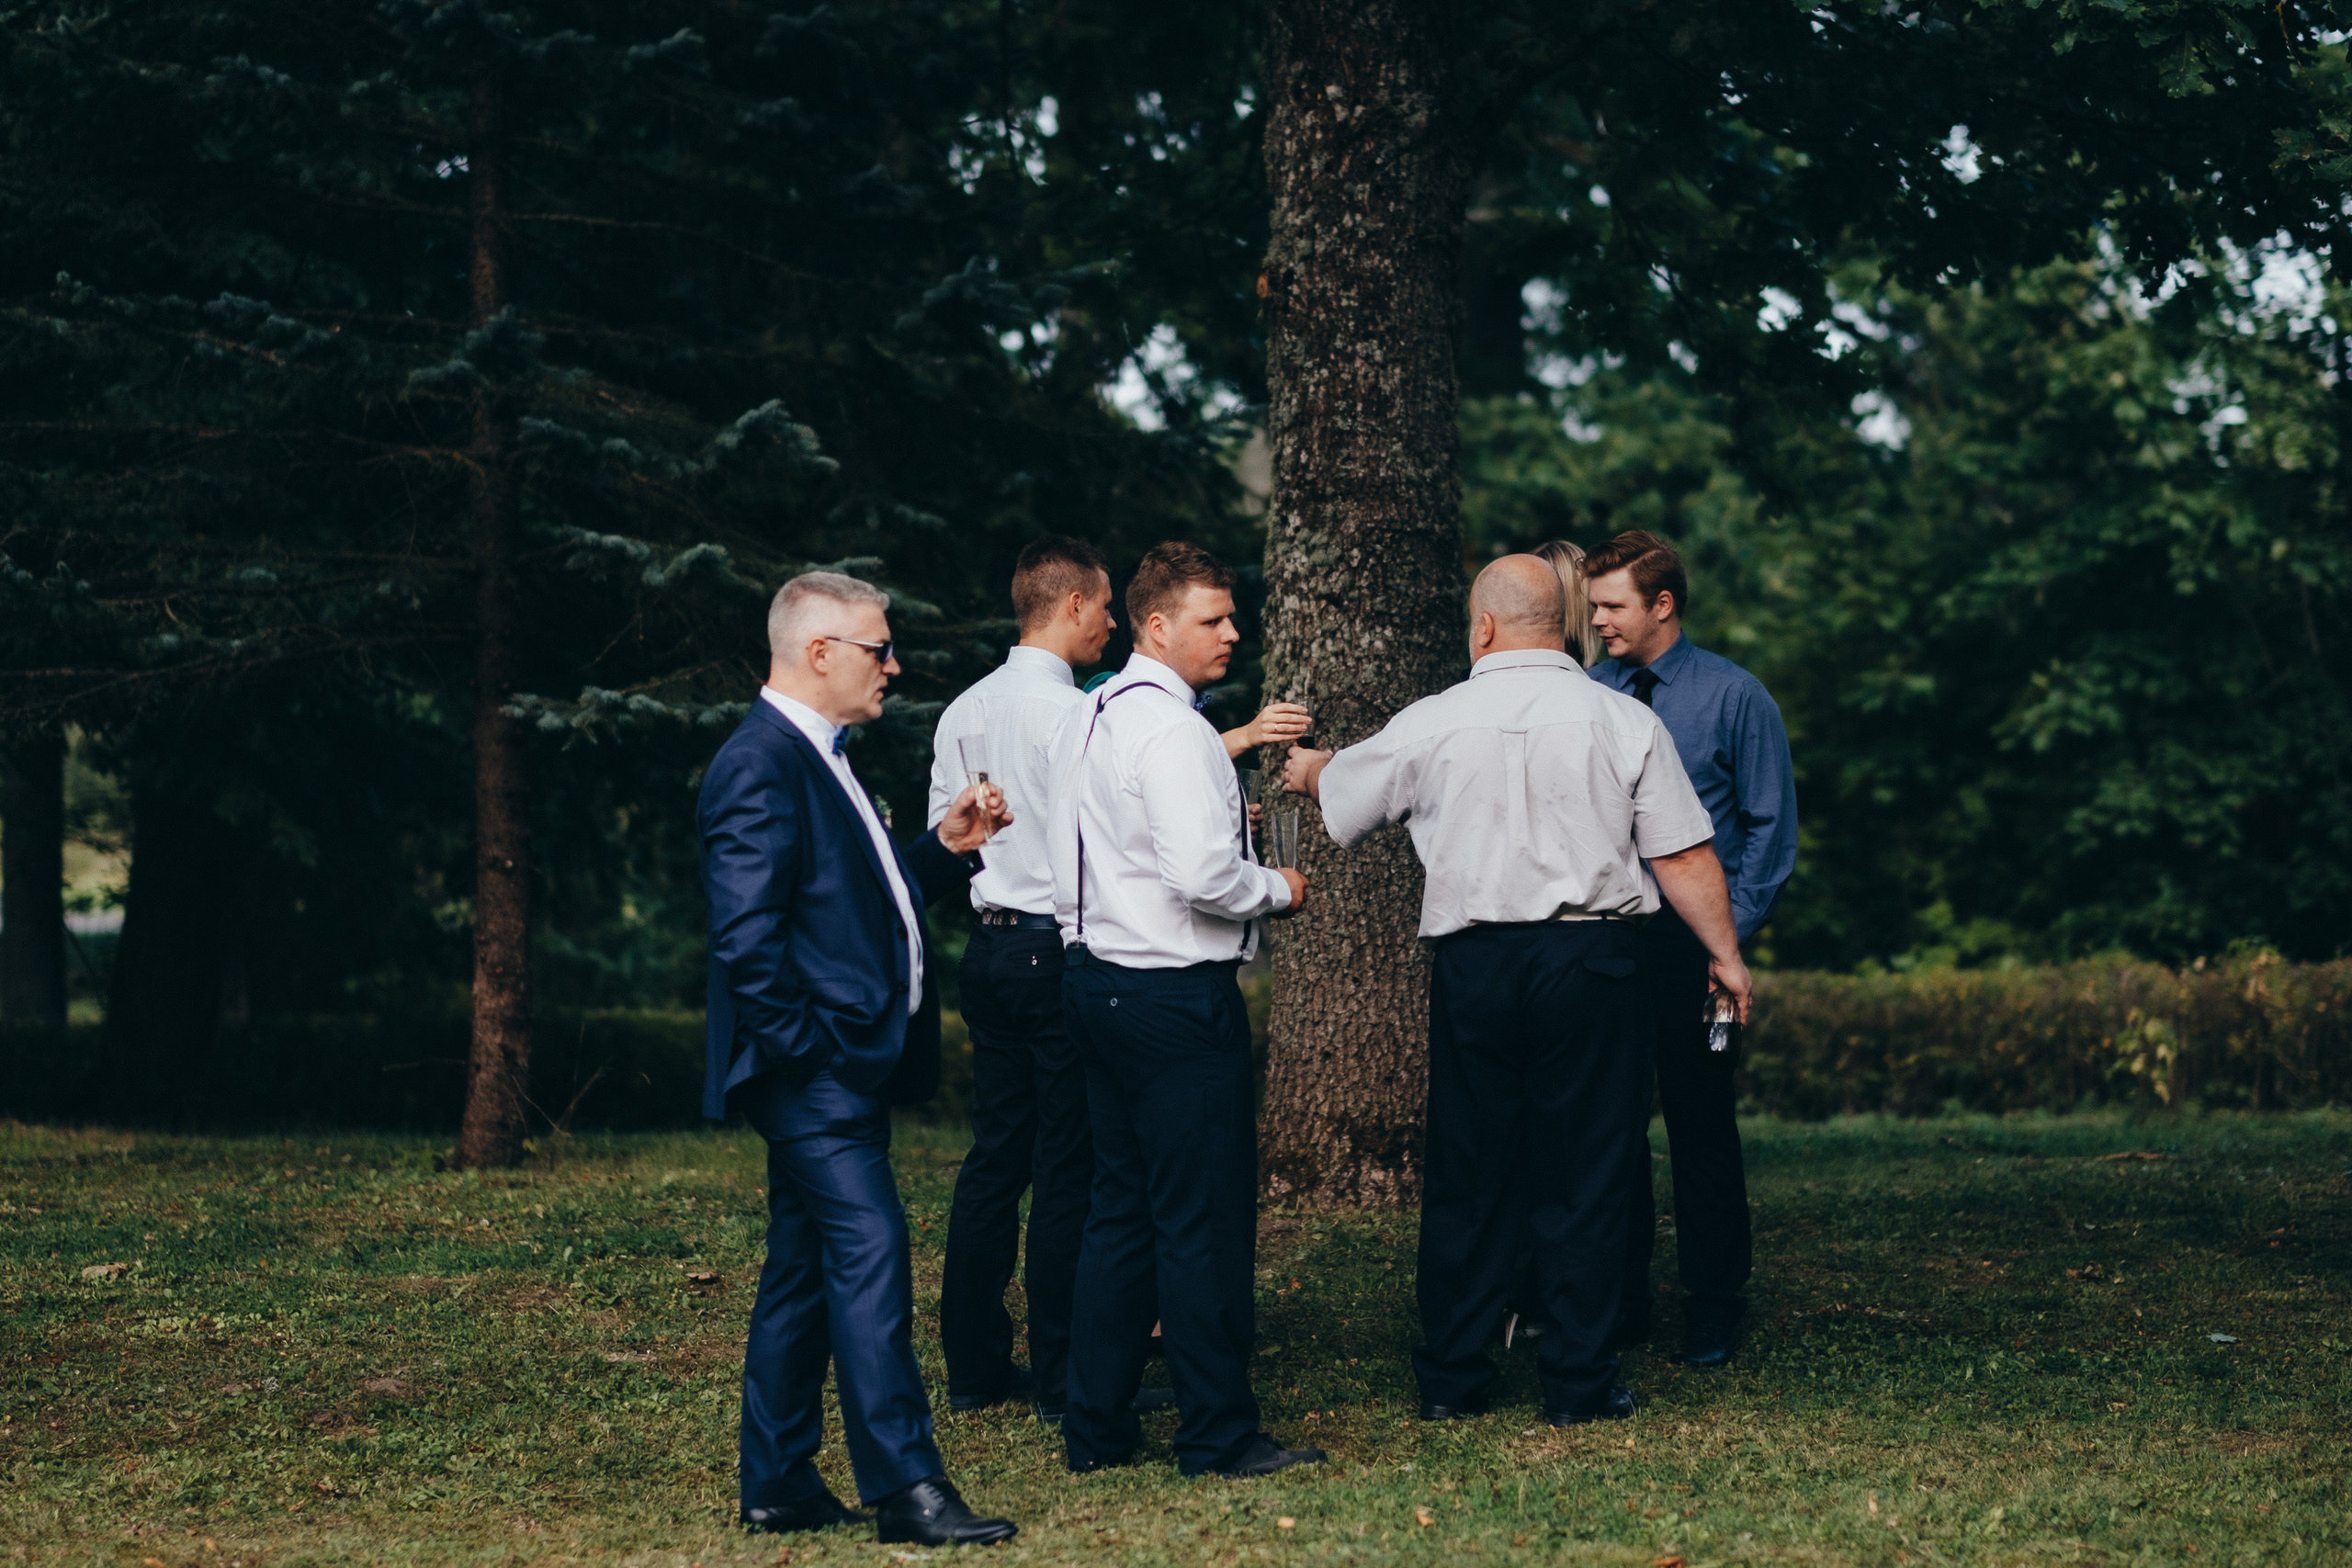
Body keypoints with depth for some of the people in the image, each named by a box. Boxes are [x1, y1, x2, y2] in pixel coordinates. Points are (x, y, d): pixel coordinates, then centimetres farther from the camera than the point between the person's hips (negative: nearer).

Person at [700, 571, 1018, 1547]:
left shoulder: (817, 759, 19)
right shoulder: (762, 765, -15)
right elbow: (746, 933, -21)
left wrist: (944, 847, 13)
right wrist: (809, 1050, -20)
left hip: (844, 1071, 11)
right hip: (817, 1070, -11)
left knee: (802, 1271, 13)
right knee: (869, 1257, -13)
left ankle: (778, 1487, 18)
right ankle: (907, 1491, -12)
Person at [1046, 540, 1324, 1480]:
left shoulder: (1086, 721, 13)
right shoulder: (1171, 731, -17)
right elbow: (1202, 874, -25)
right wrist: (1276, 890, -6)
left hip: (1094, 973, 10)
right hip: (1177, 996, -10)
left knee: (1120, 1206, 14)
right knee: (1205, 1217, -3)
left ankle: (1095, 1428, 17)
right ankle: (1218, 1436, 3)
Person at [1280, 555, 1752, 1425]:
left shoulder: (1431, 723, 1)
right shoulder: (1624, 721, -1)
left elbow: (1340, 796, 18)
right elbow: (1684, 856, -1)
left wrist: (1311, 767, 41)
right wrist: (1725, 953, 11)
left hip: (1473, 959, 1)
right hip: (1590, 957, -1)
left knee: (1468, 1169, 9)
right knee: (1585, 1172, 4)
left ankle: (1450, 1377, 16)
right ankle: (1578, 1380, 7)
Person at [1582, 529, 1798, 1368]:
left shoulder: (1734, 696, -1)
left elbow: (1771, 826, 1)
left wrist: (1729, 936, -8)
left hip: (1692, 939, -3)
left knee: (1700, 1124, 1)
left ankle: (1713, 1307, 12)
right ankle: (1617, 1300, 15)